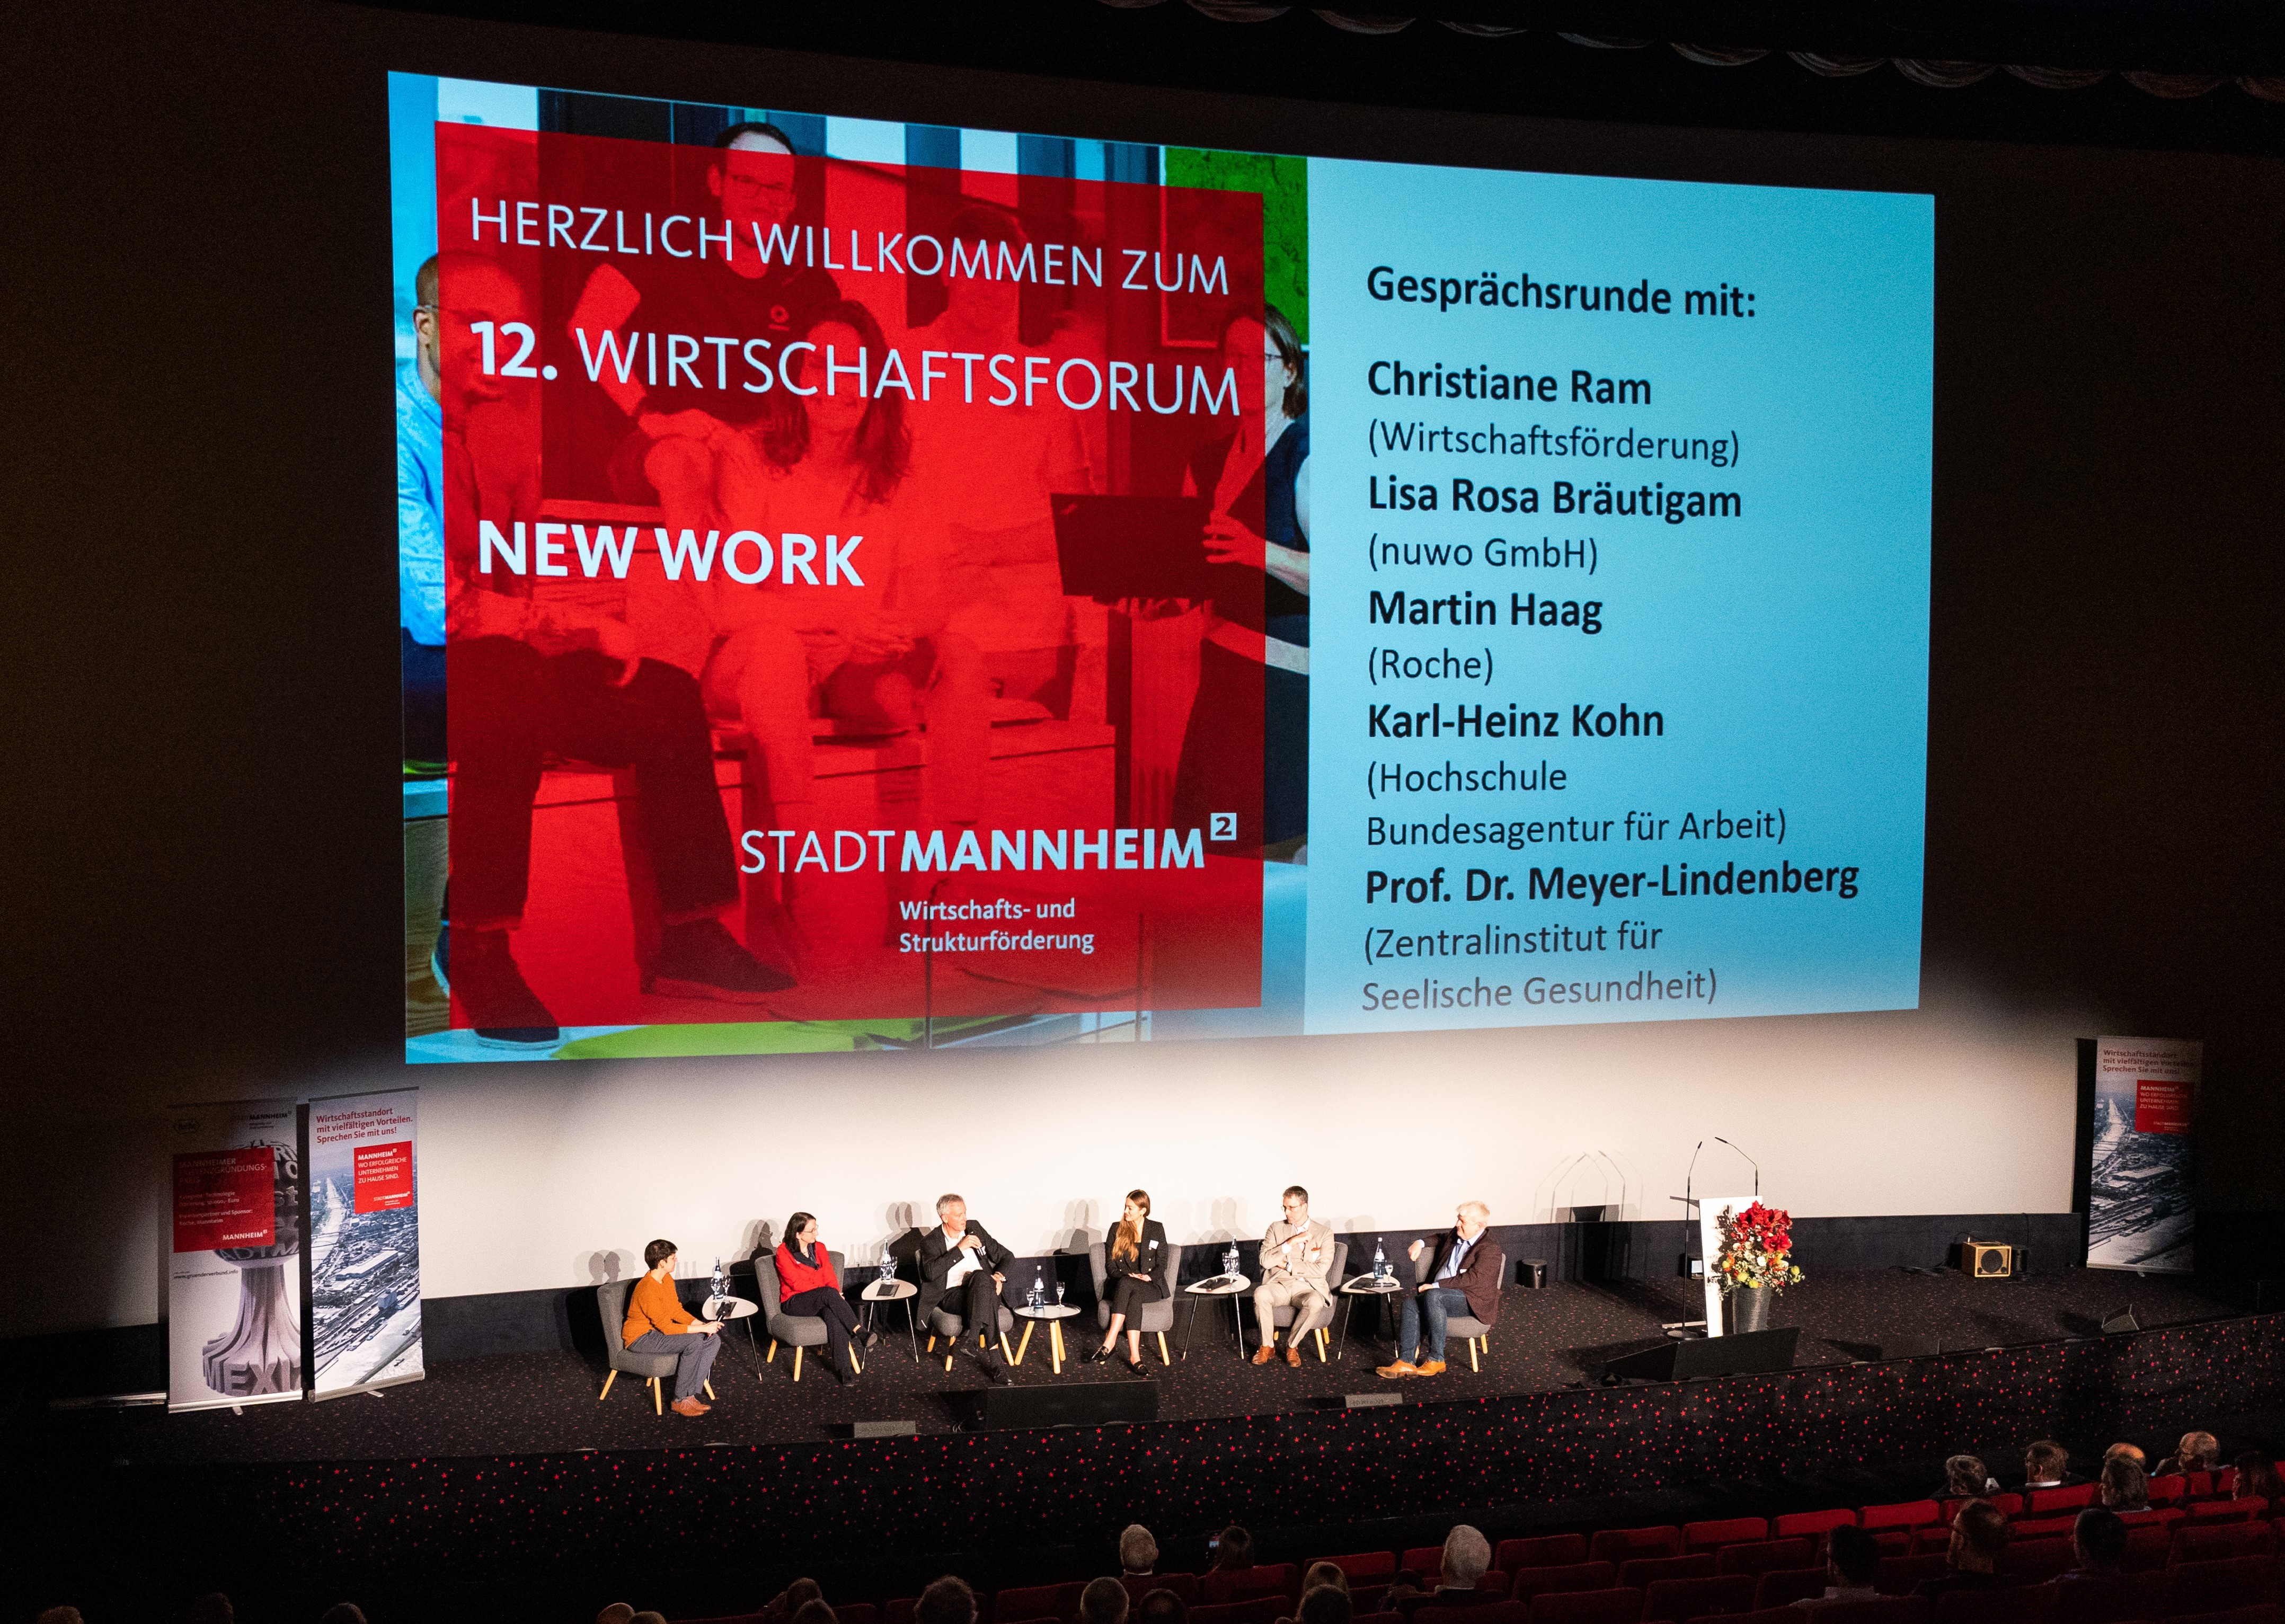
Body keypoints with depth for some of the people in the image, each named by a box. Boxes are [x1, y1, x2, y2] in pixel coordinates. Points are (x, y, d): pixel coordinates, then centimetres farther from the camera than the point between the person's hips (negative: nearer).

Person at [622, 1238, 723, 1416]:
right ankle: (680, 1401, -18)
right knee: (694, 1342, -29)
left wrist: (702, 1324, -9)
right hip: (640, 1338, -9)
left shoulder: (667, 1279, 3)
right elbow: (666, 1327, -26)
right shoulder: (648, 1290, -27)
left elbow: (676, 1311, 8)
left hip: (659, 1330, 9)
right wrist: (703, 1329, -24)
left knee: (713, 1340, -7)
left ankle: (690, 1395, -8)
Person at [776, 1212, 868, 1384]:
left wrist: (836, 1293, -14)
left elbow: (830, 1276, 9)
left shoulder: (819, 1248, 11)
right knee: (828, 1293, -36)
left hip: (820, 1301, 4)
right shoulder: (784, 1252, -6)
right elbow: (797, 1284, -12)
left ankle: (843, 1368, -40)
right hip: (794, 1303, -4)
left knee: (832, 1314, -34)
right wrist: (830, 1293, -19)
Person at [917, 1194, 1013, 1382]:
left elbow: (1007, 1256, 18)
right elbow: (931, 1272, -17)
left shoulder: (974, 1228, 14)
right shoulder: (931, 1241, 4)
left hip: (981, 1289, 3)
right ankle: (994, 1357, -42)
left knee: (980, 1277, -36)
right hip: (952, 1295, -2)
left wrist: (999, 1276, -4)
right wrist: (960, 1249, -18)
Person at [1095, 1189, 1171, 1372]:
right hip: (1122, 1284, 1)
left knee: (1127, 1287, -37)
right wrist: (1127, 1276, -11)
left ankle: (1110, 1341, -42)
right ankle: (1134, 1356, -46)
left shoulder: (1157, 1229, 8)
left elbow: (1162, 1264, 7)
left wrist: (1150, 1277, -13)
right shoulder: (1117, 1229, 10)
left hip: (1151, 1286, -1)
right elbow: (1110, 1266, 8)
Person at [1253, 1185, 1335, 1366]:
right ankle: (1268, 1347, -15)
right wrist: (1291, 1242, -13)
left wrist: (1288, 1265, -8)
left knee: (1315, 1302, -37)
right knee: (1260, 1293, -33)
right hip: (1280, 1285, 1)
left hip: (1308, 1288, -1)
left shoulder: (1324, 1233, 5)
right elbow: (1265, 1261, -4)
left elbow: (1321, 1269, -6)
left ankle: (1292, 1346, -14)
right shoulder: (1277, 1229, 10)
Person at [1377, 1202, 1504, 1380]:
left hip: (1472, 1300, -8)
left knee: (1433, 1296, -36)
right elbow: (1439, 1239, 41)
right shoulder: (1453, 1236, 17)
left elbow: (1472, 1279, -19)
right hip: (1440, 1293, 8)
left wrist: (1436, 1286, -21)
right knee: (1409, 1303, -22)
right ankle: (1406, 1362, -29)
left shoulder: (1490, 1249, -8)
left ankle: (1436, 1360, -30)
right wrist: (1420, 1243, 19)